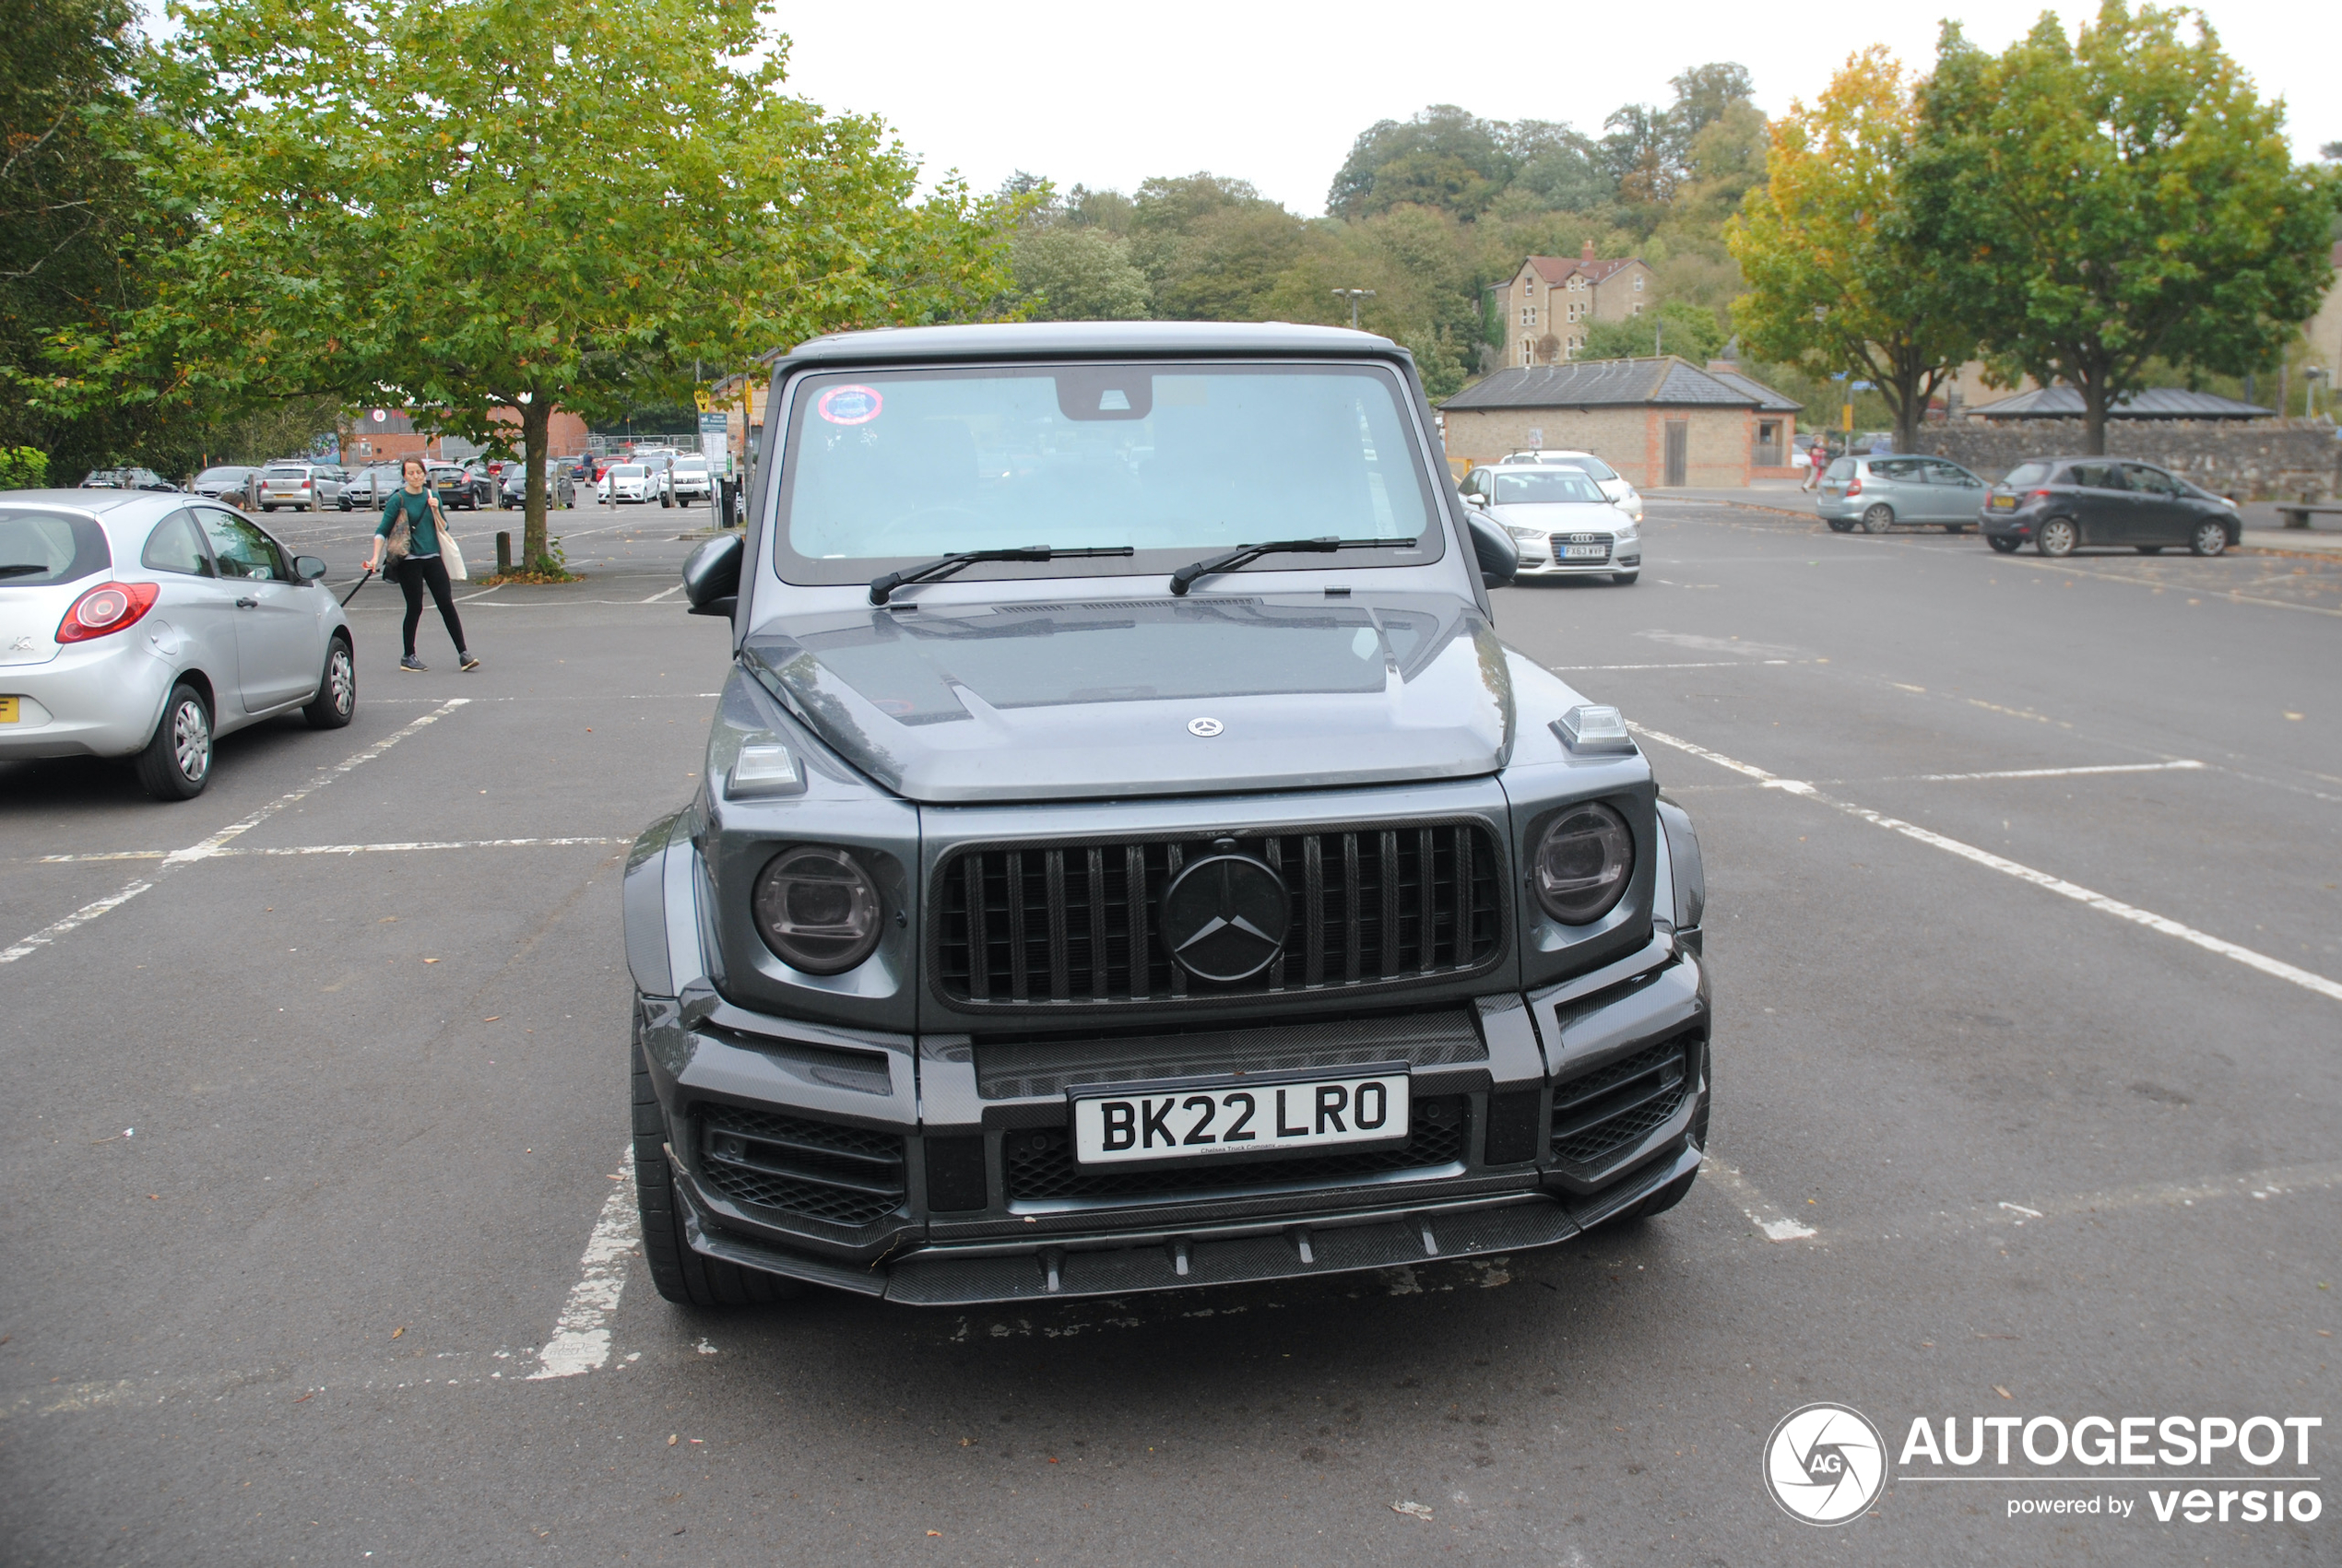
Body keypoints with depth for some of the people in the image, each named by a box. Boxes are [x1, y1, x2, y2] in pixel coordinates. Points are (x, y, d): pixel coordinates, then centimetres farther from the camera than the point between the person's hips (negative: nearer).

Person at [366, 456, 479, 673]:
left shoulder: (432, 496, 8)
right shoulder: (398, 499, -5)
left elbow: (444, 529, 9)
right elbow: (383, 531, -6)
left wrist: (435, 510, -8)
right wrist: (376, 557, -17)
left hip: (432, 557, 4)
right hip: (409, 560, -4)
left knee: (446, 604, -2)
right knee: (415, 607, 0)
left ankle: (463, 653, -2)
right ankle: (408, 658, 12)